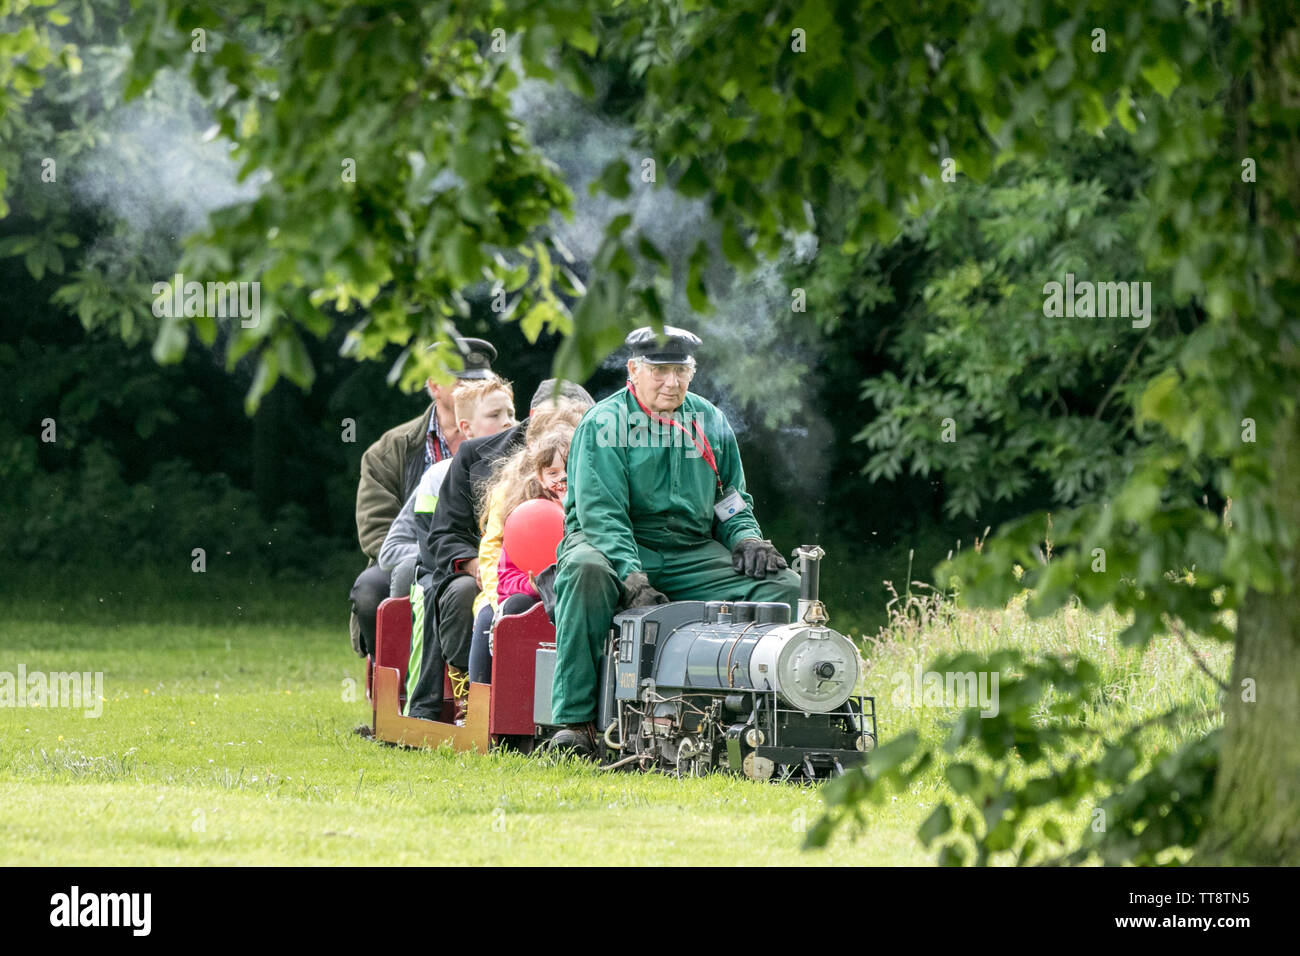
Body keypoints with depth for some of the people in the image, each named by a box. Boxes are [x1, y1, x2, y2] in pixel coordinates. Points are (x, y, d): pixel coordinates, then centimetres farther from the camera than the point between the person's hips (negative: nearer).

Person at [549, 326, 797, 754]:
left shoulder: (711, 424, 13)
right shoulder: (604, 424, -5)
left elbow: (732, 501, 24)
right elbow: (601, 512, -16)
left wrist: (747, 539, 0)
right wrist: (632, 577, -30)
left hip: (692, 555, 5)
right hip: (616, 546, -5)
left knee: (784, 586, -16)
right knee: (585, 569, -40)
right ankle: (574, 720, -38)